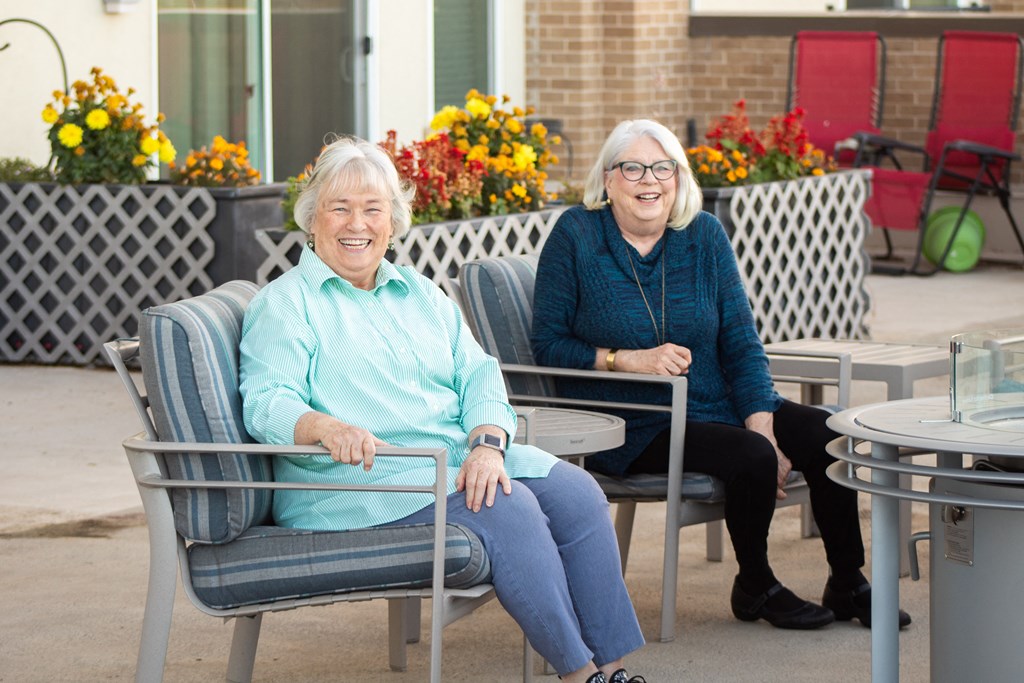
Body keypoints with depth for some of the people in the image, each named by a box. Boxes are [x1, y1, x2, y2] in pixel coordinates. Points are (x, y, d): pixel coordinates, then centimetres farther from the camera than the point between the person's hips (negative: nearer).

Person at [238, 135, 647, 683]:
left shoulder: (421, 294, 23)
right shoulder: (284, 304, 4)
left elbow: (478, 376, 12)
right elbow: (266, 401, -11)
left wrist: (487, 443, -10)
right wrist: (327, 427, -34)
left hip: (463, 455, 7)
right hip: (358, 476, -6)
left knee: (574, 490, -17)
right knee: (510, 510, -28)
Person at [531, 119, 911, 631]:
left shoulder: (704, 236, 4)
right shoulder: (575, 236, -5)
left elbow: (742, 344, 1)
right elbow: (547, 343, -5)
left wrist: (763, 430, -12)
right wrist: (629, 360, -19)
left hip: (712, 405, 5)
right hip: (631, 430, -5)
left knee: (825, 434, -16)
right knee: (750, 455, -28)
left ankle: (848, 584, 2)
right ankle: (755, 588, -2)